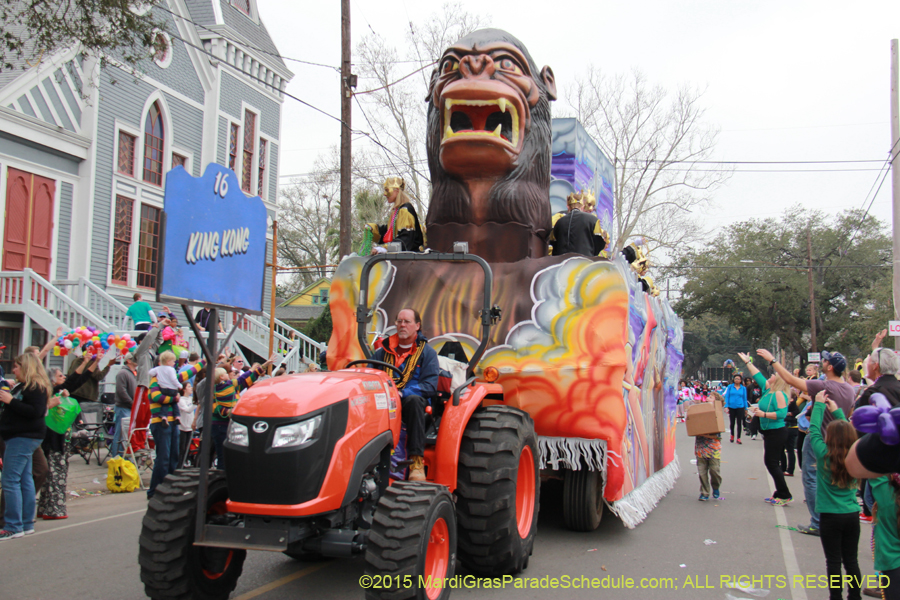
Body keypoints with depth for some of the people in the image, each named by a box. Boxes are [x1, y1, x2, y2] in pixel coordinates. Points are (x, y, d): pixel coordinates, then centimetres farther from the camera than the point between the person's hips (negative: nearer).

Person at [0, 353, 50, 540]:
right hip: (19, 437, 10)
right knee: (25, 480, 12)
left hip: (23, 438, -10)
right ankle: (27, 524, 17)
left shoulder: (36, 388, -13)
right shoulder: (22, 386, 19)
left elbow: (36, 412, -24)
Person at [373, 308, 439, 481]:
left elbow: (430, 386, -3)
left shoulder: (426, 352, 9)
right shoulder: (384, 350, 18)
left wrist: (402, 393, -18)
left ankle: (417, 461, -37)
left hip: (410, 401, -2)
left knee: (414, 400, -39)